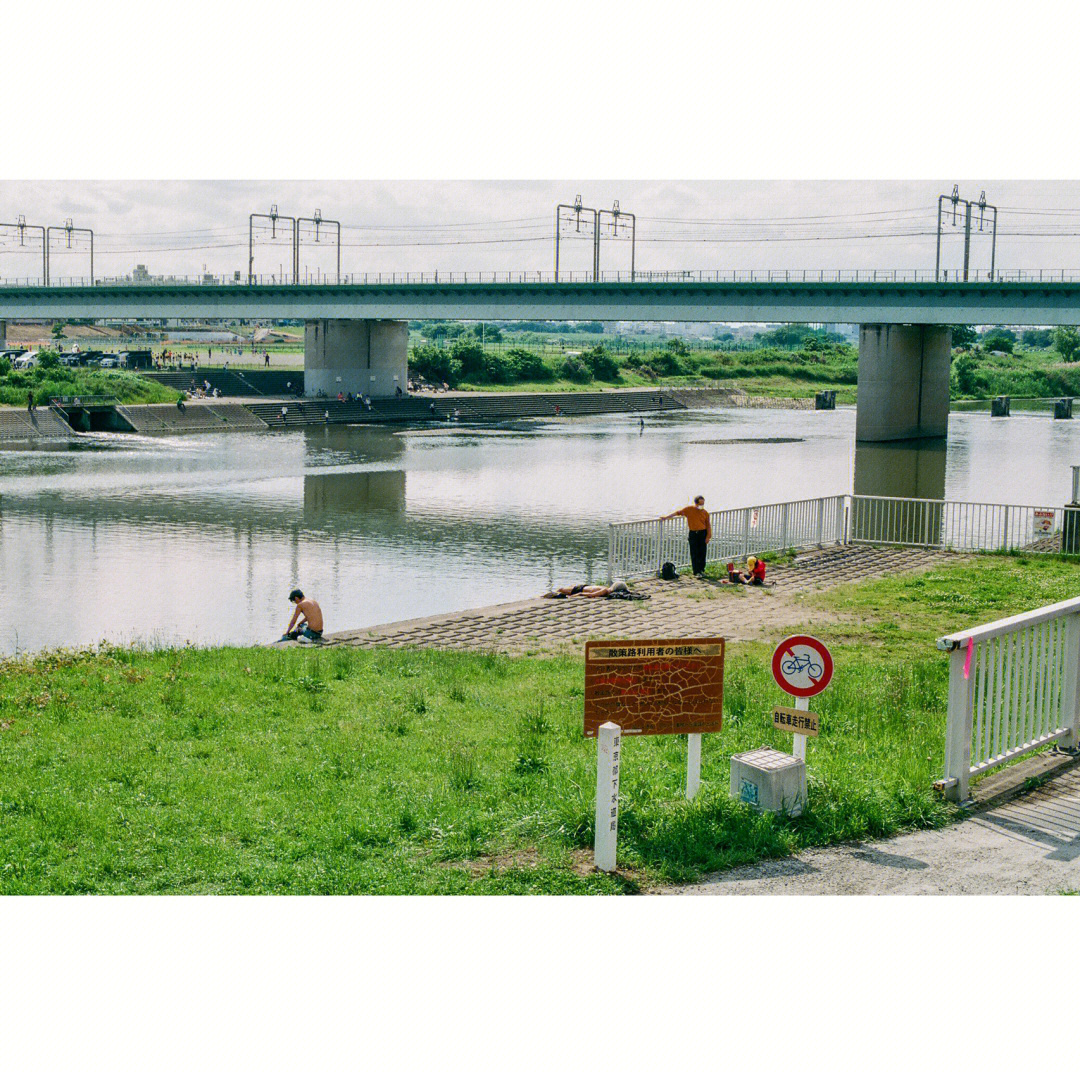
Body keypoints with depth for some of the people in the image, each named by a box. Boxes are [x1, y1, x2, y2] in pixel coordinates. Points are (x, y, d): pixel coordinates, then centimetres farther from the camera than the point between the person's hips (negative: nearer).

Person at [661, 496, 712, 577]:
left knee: (702, 553, 3)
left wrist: (708, 536, -3)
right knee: (694, 554, -3)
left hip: (703, 533, 1)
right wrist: (666, 517, 5)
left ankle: (701, 570, 17)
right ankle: (697, 572, -2)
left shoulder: (705, 513, 3)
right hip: (693, 533, -1)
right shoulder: (689, 509, 0)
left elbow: (708, 525, 5)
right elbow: (677, 512, 6)